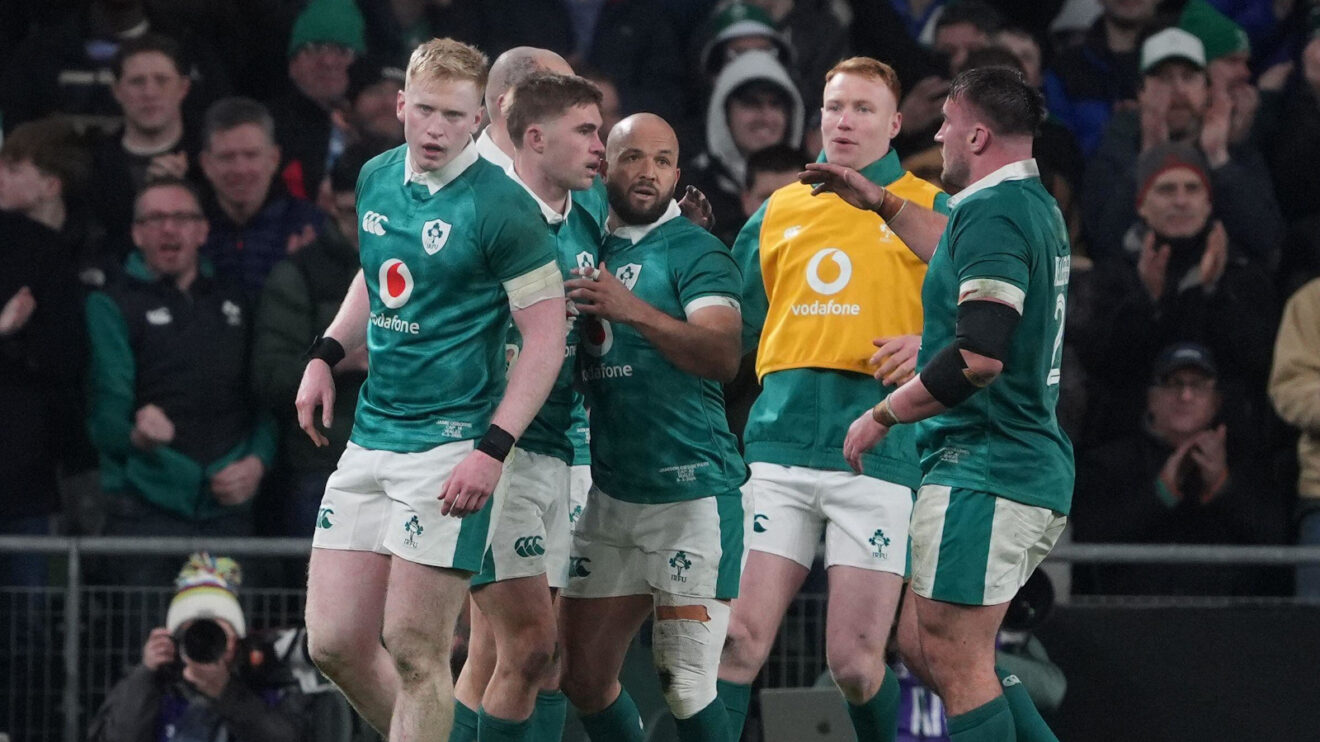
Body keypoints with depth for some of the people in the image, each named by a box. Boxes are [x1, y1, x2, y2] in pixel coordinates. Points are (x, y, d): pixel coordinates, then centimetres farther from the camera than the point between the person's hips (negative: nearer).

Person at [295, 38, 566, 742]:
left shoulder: (500, 207, -11)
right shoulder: (376, 179, 10)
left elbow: (546, 336, -12)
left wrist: (493, 451, -19)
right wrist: (326, 354, 14)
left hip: (449, 442, -7)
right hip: (369, 439, 7)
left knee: (414, 652, -7)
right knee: (335, 643, 4)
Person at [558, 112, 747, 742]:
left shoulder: (694, 252, -6)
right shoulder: (590, 250, 13)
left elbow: (723, 357, -22)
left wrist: (633, 310, -34)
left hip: (691, 490, -7)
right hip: (609, 495, 7)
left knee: (685, 686, -13)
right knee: (582, 678, 8)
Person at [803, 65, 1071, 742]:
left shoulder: (990, 210, -15)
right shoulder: (1036, 208, 15)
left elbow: (981, 355, -24)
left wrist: (884, 416, -14)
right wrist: (882, 204, 43)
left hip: (983, 469, -10)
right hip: (1034, 465, 10)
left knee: (955, 660, -9)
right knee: (921, 644, 14)